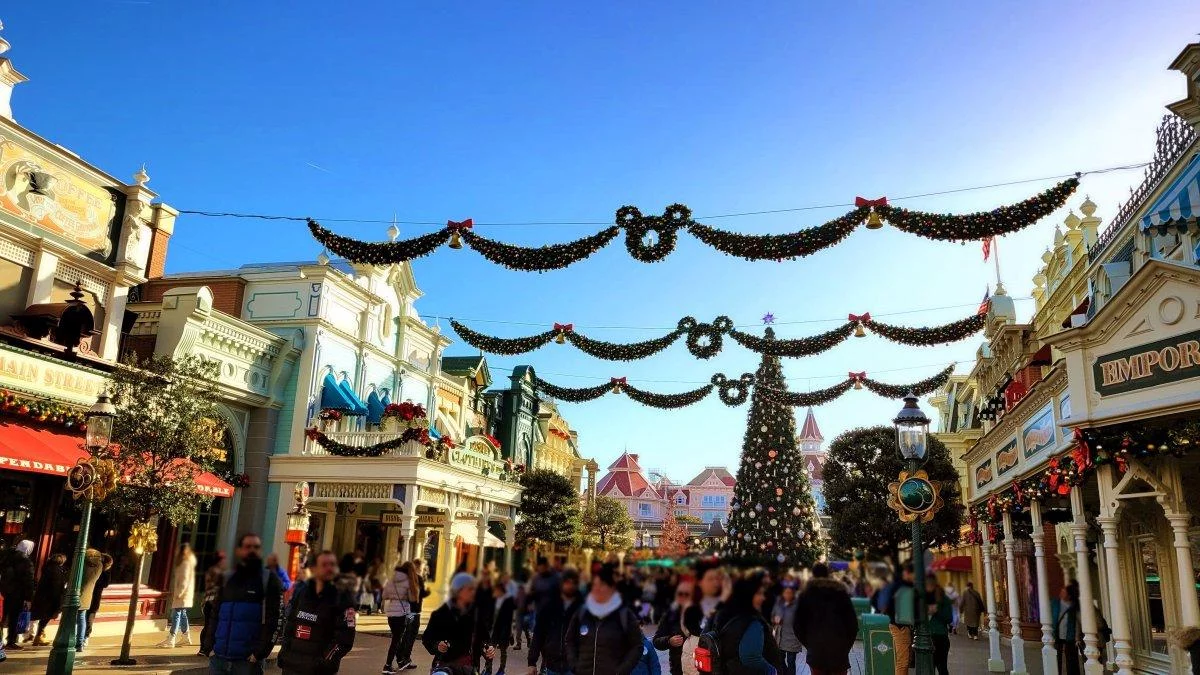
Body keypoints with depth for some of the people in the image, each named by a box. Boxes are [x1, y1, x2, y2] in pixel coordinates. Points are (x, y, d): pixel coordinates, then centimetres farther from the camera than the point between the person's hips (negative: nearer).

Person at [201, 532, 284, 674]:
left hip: (248, 660, -4)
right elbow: (214, 616, 15)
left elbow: (273, 621, -6)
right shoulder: (226, 578, 15)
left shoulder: (269, 580, 1)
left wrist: (260, 652, -14)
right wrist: (209, 647, 3)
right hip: (218, 657, 4)